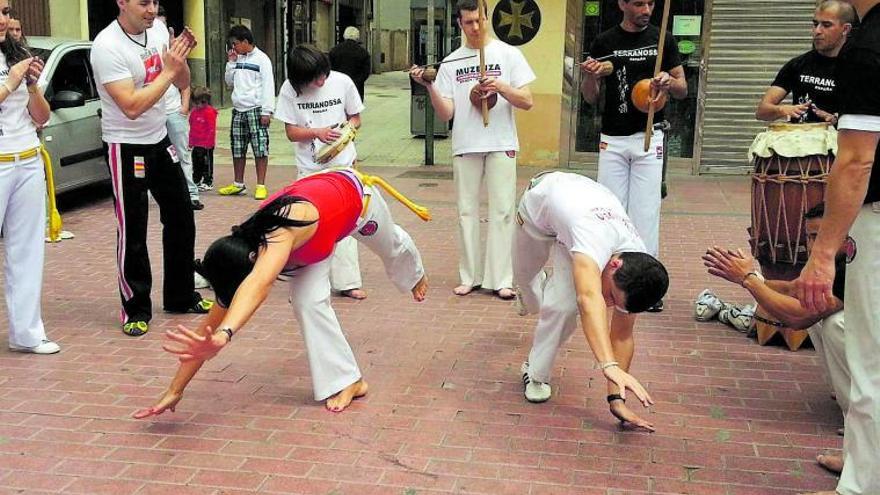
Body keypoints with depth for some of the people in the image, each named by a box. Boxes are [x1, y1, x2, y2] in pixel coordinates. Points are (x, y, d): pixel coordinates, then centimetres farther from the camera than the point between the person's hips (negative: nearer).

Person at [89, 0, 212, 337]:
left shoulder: (158, 30, 0)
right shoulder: (107, 46, -20)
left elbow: (182, 83, 7)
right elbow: (132, 106, -27)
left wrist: (181, 58, -12)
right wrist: (168, 70, -22)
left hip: (160, 140, 7)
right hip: (127, 148, -7)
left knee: (181, 218, 13)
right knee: (133, 232, 0)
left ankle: (180, 296, 27)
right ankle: (136, 309, 13)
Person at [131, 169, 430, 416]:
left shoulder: (282, 233, -48)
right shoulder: (243, 251, -29)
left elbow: (258, 284, -68)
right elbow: (211, 324, -26)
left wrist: (223, 335, -87)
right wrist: (175, 391, -29)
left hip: (354, 192, -3)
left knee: (391, 247, 30)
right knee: (307, 301, -16)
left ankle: (415, 275, 66)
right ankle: (347, 381, 1)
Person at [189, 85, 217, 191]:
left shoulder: (209, 112, -12)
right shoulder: (194, 112, 9)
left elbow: (211, 129, -13)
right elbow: (191, 128, 17)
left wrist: (208, 142, -16)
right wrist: (191, 142, 15)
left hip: (206, 144, -7)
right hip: (196, 144, 7)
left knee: (206, 163, 1)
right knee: (196, 163, 15)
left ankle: (208, 182, 8)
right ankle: (196, 180, 26)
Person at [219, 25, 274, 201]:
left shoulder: (261, 59, -5)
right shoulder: (237, 59, 15)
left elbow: (268, 86, -10)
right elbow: (229, 82, 18)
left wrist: (267, 111, -16)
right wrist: (231, 63, 6)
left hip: (256, 110, -7)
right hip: (238, 110, 7)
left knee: (260, 148, -6)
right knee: (237, 149, 9)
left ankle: (261, 186, -3)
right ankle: (238, 184, 19)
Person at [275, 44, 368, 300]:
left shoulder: (342, 82, -5)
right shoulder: (290, 90, -6)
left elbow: (355, 118, 6)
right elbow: (291, 131, -3)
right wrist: (317, 132, -21)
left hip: (342, 164, 0)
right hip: (309, 168, 0)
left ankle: (347, 281, 9)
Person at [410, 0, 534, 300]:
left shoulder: (507, 54, 2)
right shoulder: (451, 63, 7)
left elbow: (527, 102, -1)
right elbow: (445, 114, 1)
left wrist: (500, 86, -17)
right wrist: (429, 87, -14)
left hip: (501, 145, -2)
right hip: (465, 146, 2)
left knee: (501, 211, -2)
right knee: (467, 211, 6)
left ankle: (500, 279, 3)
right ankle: (470, 276, 15)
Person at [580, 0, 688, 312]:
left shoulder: (662, 39, 3)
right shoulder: (604, 42, 3)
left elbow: (683, 90, 6)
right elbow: (590, 97, 6)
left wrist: (669, 81, -17)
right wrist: (589, 75, -16)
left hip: (648, 137, -1)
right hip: (613, 139, 1)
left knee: (646, 211, -1)